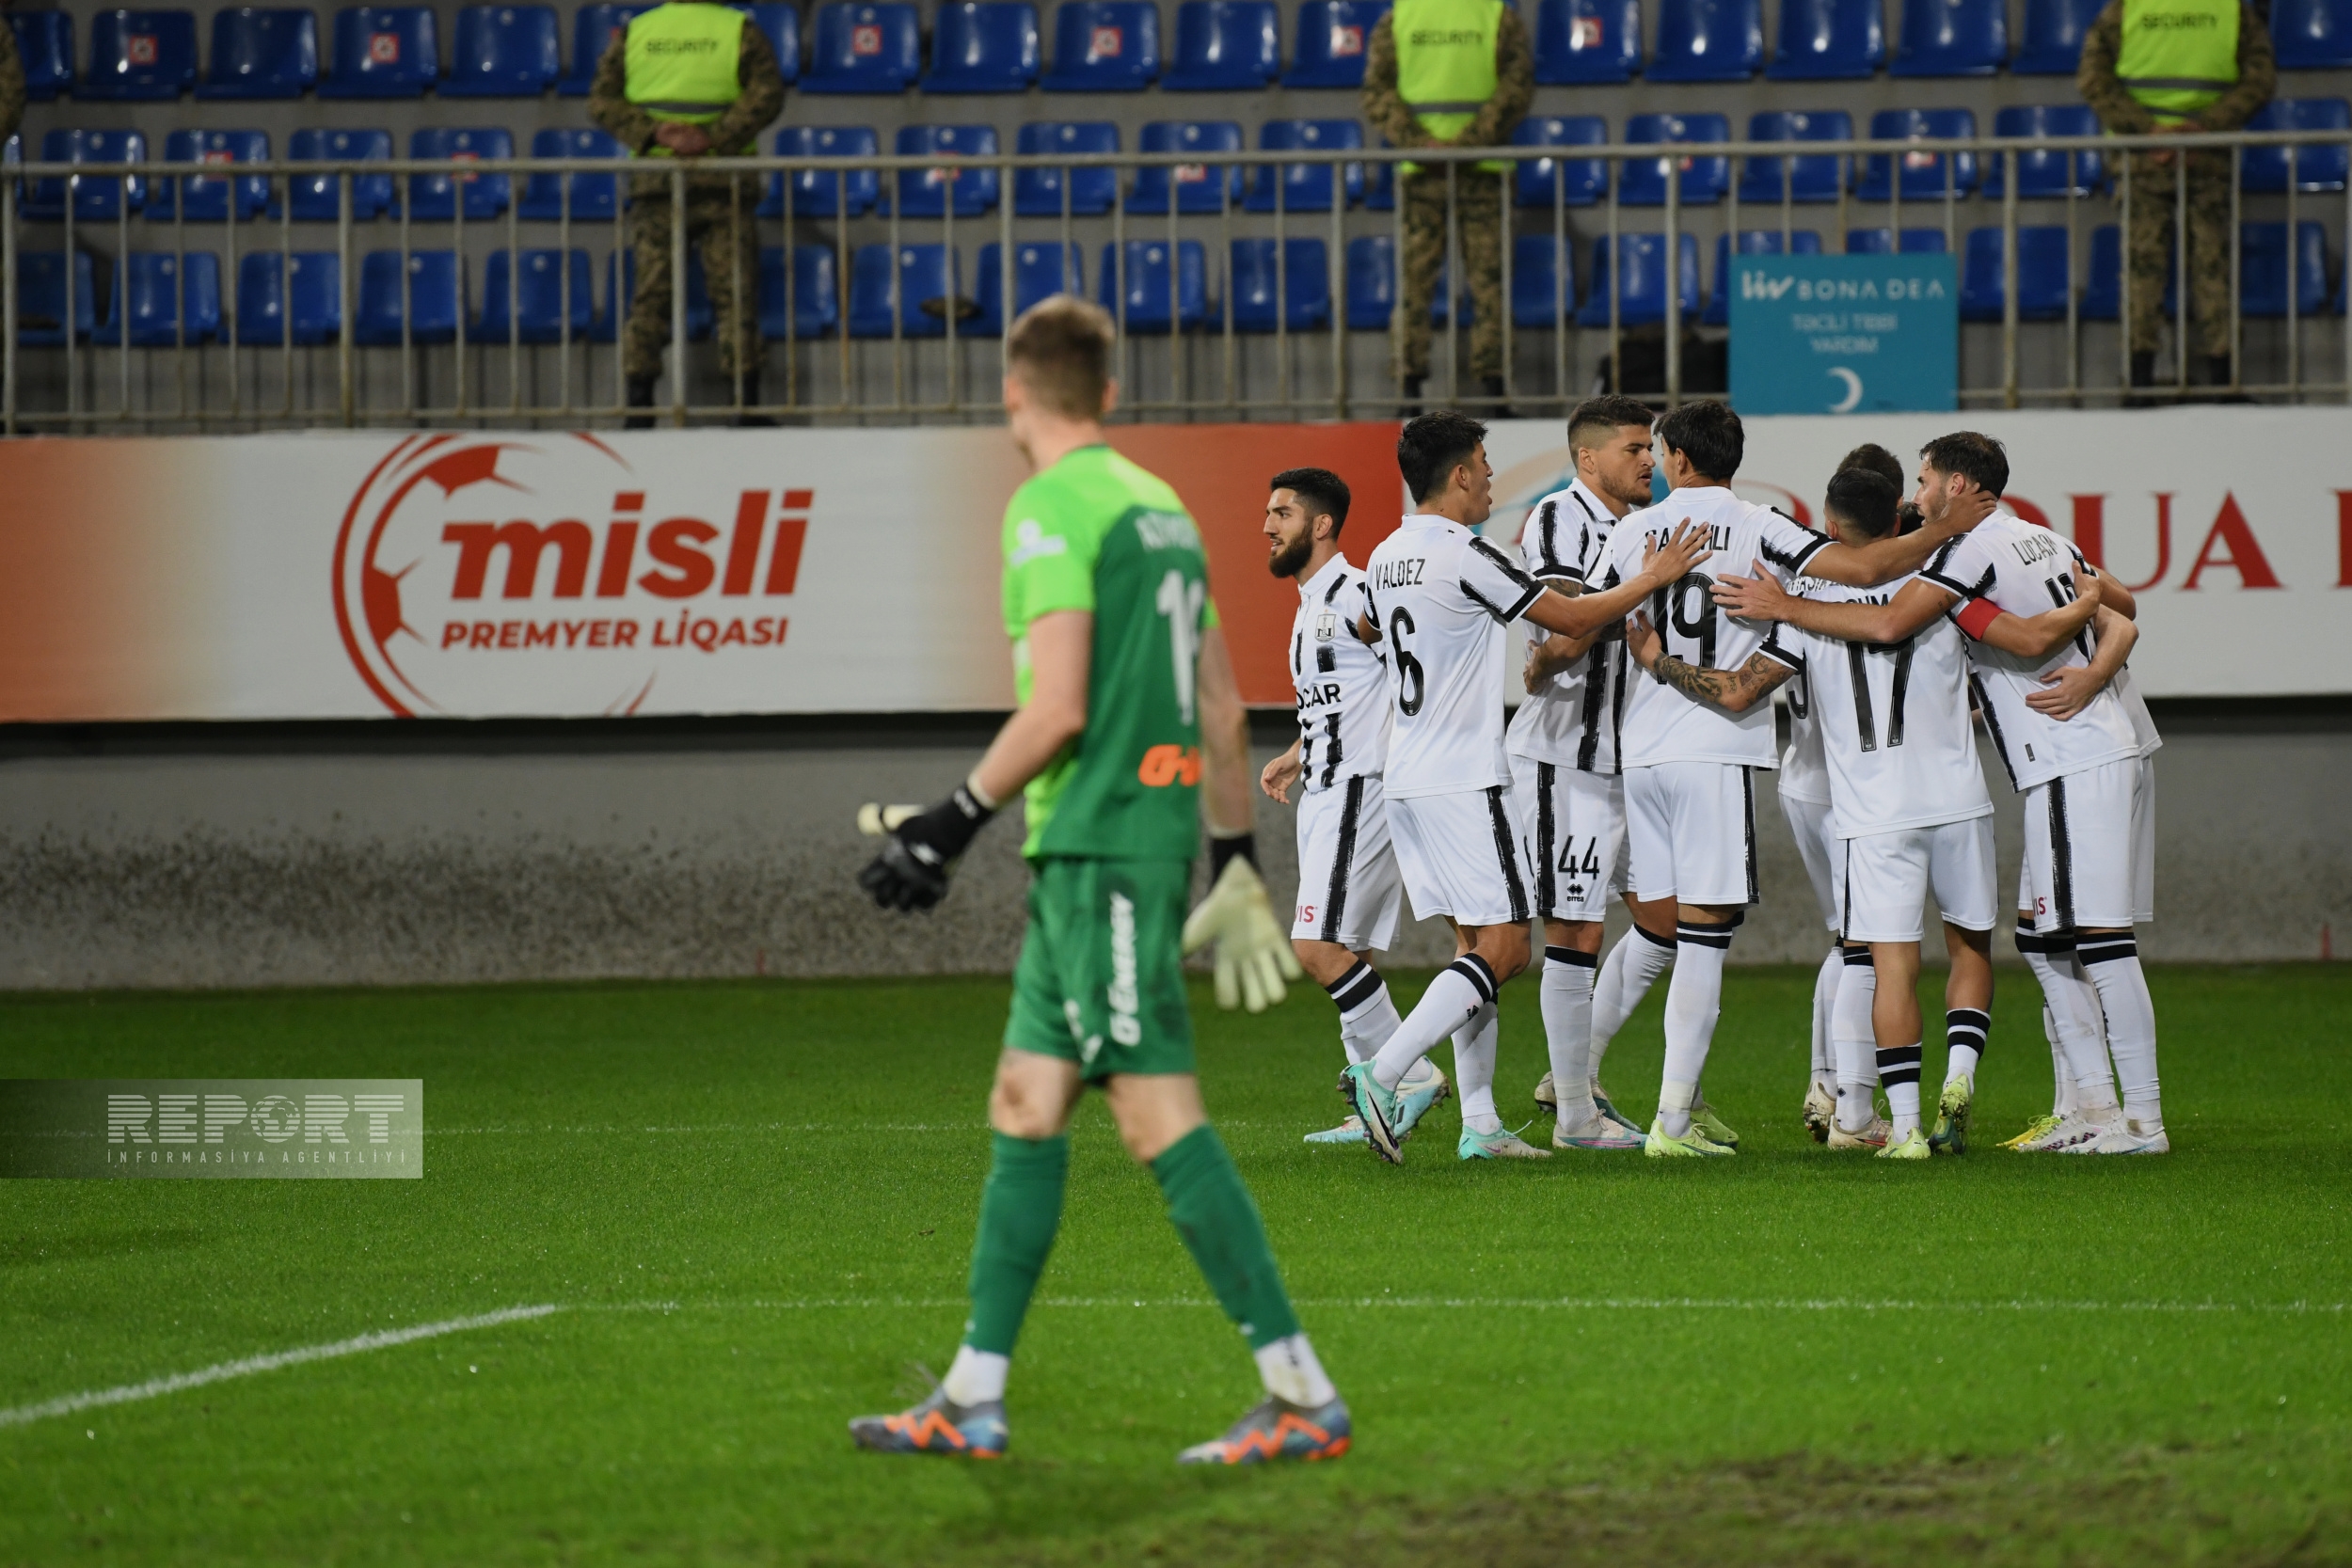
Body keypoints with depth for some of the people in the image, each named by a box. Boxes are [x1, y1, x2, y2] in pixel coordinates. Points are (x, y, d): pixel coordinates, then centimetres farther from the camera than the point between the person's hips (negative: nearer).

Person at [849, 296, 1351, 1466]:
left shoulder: (1051, 508, -10)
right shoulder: (1160, 507, 16)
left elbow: (1057, 709, -18)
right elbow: (1224, 709, 18)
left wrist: (954, 821, -10)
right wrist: (1236, 854, 24)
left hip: (1096, 841, -9)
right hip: (1154, 833, 9)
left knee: (1158, 1116, -10)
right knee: (1024, 1103, 11)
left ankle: (1302, 1397, -12)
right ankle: (971, 1400, 14)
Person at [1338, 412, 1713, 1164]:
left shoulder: (1386, 557, 11)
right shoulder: (1465, 555, -15)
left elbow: (1366, 628, 33)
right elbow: (1571, 618, -11)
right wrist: (1650, 580, 2)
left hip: (1407, 777, 9)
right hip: (1464, 780, -9)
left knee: (1474, 943, 11)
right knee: (1501, 947, -9)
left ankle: (1479, 1122, 7)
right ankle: (1381, 1077, -21)